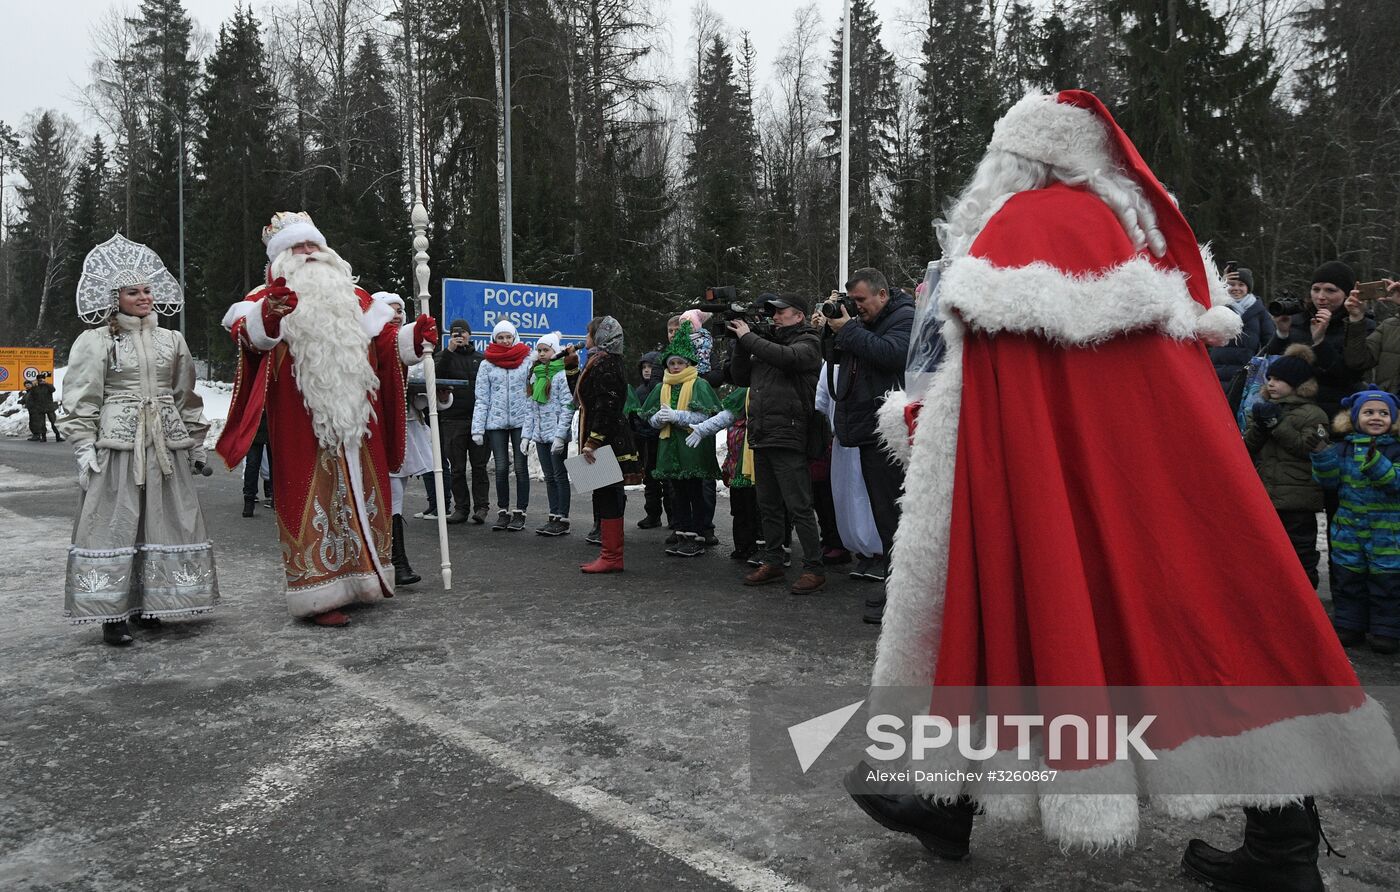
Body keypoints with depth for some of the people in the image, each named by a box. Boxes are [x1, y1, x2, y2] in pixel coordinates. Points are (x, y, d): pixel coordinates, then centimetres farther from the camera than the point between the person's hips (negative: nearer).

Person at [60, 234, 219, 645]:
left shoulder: (171, 340, 14)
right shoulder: (95, 342, 2)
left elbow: (187, 396, 18)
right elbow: (81, 401, 0)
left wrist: (196, 442, 17)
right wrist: (84, 448, -8)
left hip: (166, 446, 4)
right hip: (116, 445, -4)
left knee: (166, 522, 3)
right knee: (113, 525, -4)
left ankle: (148, 605, 14)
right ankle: (112, 613, 2)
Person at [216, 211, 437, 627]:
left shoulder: (355, 298, 18)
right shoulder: (270, 298, 2)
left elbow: (385, 340, 15)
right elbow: (248, 334, -19)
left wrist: (414, 337, -6)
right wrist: (267, 316, -42)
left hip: (356, 421, 6)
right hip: (302, 427, -5)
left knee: (360, 494, 12)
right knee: (311, 500, -5)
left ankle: (358, 576, 26)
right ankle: (316, 595, 0)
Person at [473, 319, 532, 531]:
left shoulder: (527, 360, 2)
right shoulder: (487, 365, 6)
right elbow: (482, 399, 4)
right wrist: (477, 429, -3)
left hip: (521, 420, -1)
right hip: (496, 421, 1)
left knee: (520, 467, 1)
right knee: (501, 468, 3)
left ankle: (520, 513, 10)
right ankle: (503, 512, 13)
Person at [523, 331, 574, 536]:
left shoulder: (562, 374, -9)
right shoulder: (535, 375, 14)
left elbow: (567, 407, -14)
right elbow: (531, 407, 16)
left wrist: (560, 435, -19)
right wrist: (526, 435, 11)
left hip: (556, 434, -7)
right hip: (540, 434, 7)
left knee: (560, 476, -2)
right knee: (549, 477, 10)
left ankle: (563, 520, 3)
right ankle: (554, 517, 16)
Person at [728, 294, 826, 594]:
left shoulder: (808, 342, 0)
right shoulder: (767, 342, 20)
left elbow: (785, 357, -21)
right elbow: (740, 378, 18)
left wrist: (748, 337, -10)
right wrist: (740, 343, 5)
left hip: (788, 438, -8)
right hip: (761, 437, 8)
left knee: (799, 507, -8)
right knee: (769, 507, 13)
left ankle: (814, 568, -2)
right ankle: (773, 563, 22)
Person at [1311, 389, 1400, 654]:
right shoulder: (1344, 448, 4)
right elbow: (1329, 480, 0)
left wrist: (1376, 462, -31)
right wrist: (1321, 453, -14)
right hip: (1348, 529, 3)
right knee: (1348, 581, 11)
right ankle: (1348, 627, 23)